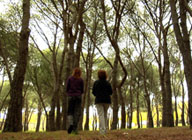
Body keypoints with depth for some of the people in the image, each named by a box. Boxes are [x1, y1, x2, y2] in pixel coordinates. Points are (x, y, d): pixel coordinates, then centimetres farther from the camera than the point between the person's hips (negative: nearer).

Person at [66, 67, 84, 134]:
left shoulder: (69, 78, 0)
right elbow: (82, 90, 4)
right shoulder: (81, 80, 0)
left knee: (70, 112, 9)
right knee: (77, 113, 3)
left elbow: (67, 88, 1)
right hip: (78, 96, 0)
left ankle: (70, 124, -16)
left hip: (71, 96, 0)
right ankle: (75, 129, 0)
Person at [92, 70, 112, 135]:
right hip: (107, 100, 2)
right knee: (105, 114, 15)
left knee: (101, 115, -6)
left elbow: (93, 92, 1)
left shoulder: (96, 83, 0)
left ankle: (102, 130, -16)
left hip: (98, 100, -2)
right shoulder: (108, 83, 3)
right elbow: (111, 92, 3)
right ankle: (105, 128, 17)